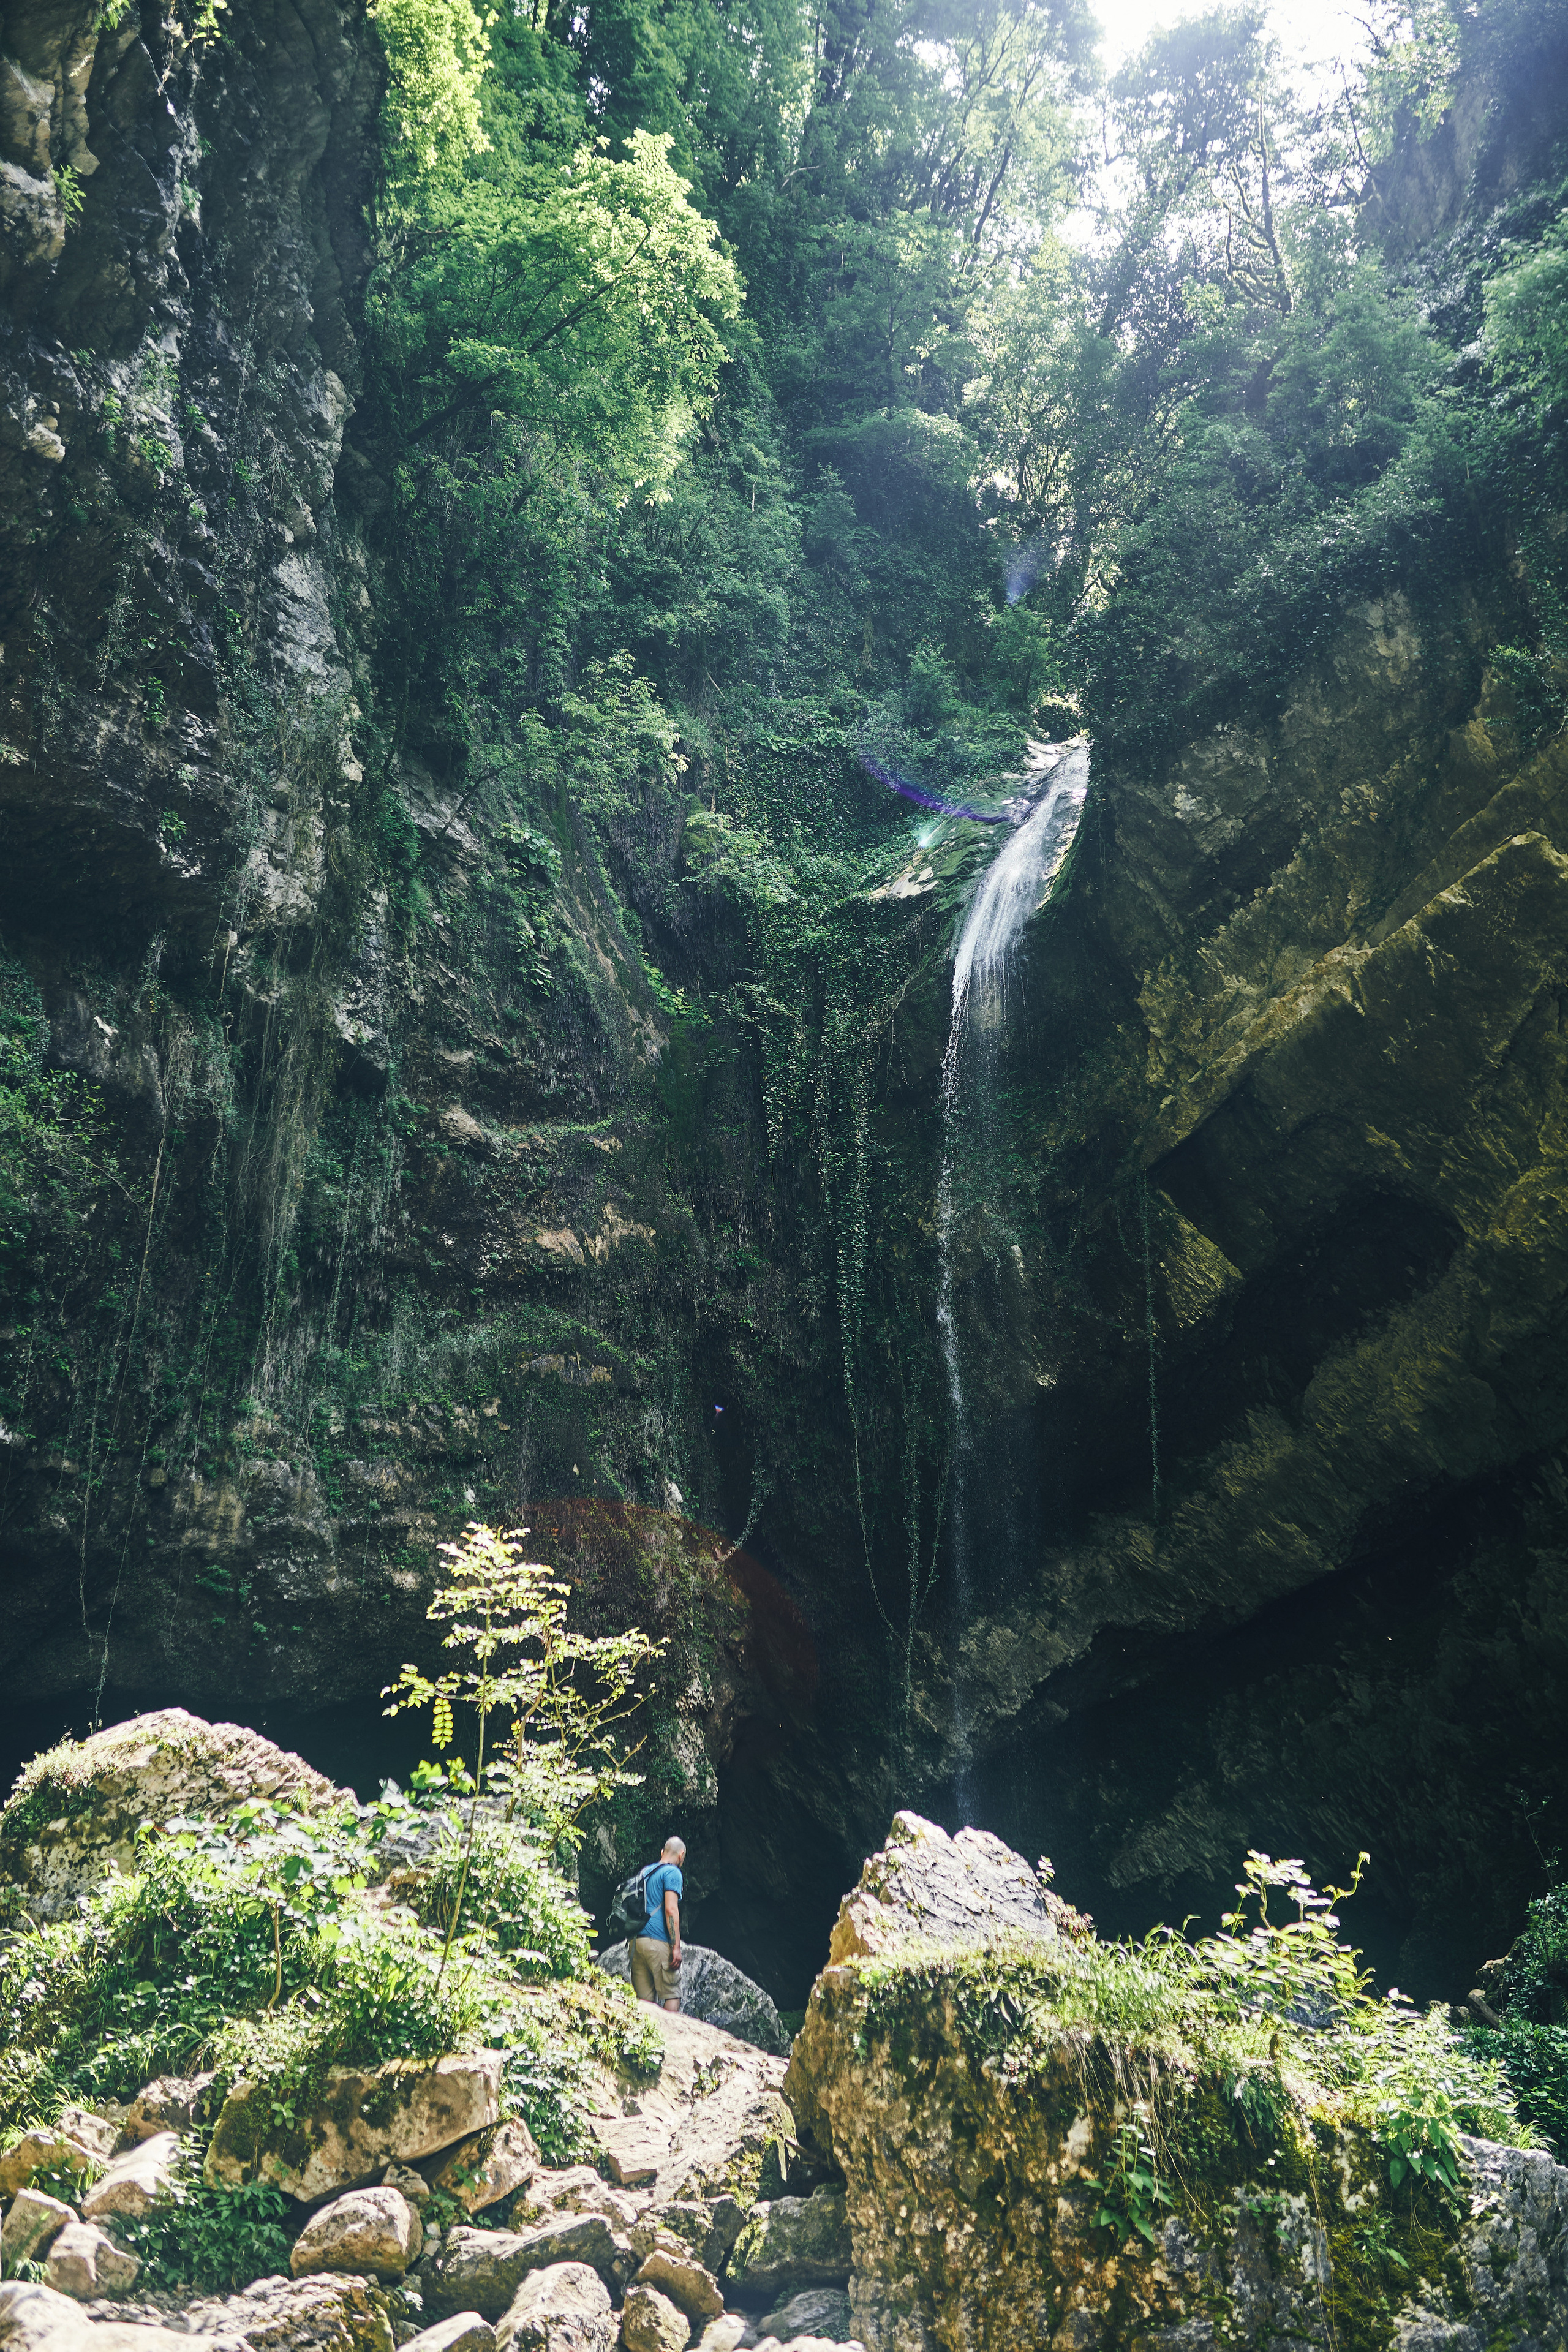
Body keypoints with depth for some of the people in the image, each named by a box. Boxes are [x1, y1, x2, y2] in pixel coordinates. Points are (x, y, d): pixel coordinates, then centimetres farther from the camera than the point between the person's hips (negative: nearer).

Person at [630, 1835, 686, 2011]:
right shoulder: (672, 1872, -2)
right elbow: (670, 1909, -13)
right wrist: (677, 1947, -14)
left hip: (636, 1941, 7)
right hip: (658, 1941, -7)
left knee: (644, 1998, 7)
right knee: (672, 1994, -2)